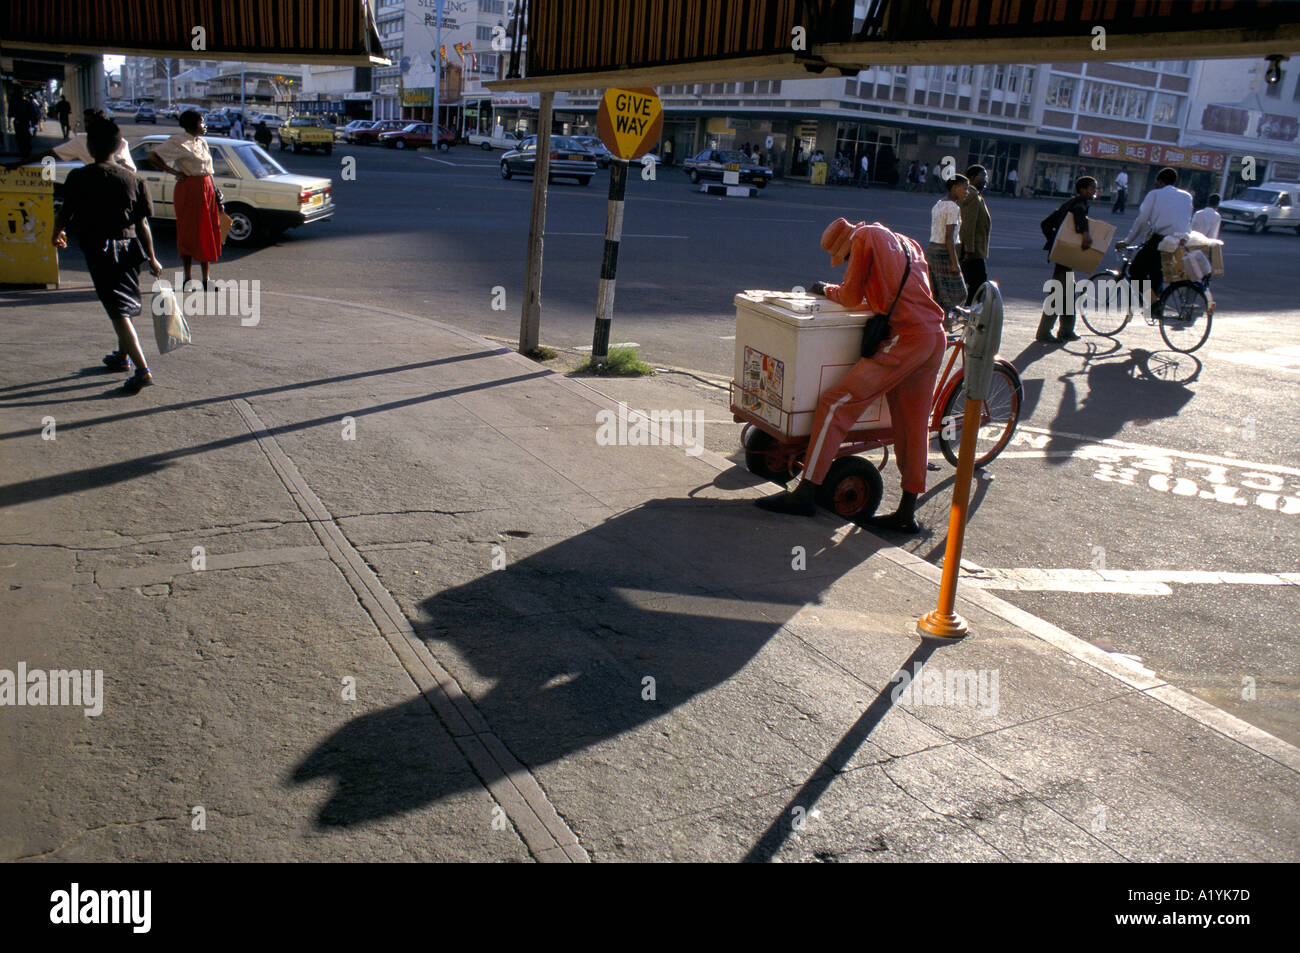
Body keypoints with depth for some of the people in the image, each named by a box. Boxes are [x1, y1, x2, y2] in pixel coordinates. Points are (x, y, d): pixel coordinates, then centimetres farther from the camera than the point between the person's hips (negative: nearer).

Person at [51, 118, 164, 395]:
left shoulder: (79, 178, -8)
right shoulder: (132, 179, 0)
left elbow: (65, 213, -1)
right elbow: (142, 224, 0)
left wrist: (57, 233, 20)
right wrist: (152, 258, 8)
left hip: (100, 250, -4)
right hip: (129, 247, 4)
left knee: (119, 311, -6)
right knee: (124, 304, 22)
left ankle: (143, 370, -16)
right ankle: (122, 356, 38)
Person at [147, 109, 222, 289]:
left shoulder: (201, 142, 14)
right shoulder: (179, 142, -10)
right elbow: (152, 158, -13)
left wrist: (214, 191, 13)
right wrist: (175, 173, -12)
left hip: (207, 190, 8)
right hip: (189, 190, -8)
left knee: (207, 235, 8)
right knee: (189, 235, -1)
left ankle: (206, 279, 15)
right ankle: (187, 279, 8)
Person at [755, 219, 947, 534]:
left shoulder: (864, 236, 3)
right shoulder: (907, 243, 27)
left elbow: (851, 297, 3)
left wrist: (827, 289, 21)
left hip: (906, 337, -9)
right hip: (937, 339, 9)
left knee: (834, 404, -7)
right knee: (913, 427, 12)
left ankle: (806, 493, -8)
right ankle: (907, 514, 17)